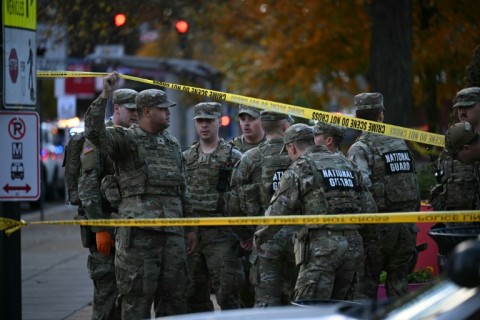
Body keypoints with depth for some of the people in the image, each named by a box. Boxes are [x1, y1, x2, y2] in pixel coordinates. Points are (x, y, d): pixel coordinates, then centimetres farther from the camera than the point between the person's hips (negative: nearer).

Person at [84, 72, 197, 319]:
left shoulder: (172, 143, 19)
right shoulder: (126, 139, 0)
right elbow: (94, 131, -20)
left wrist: (190, 227, 21)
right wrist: (104, 95, -26)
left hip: (172, 232, 6)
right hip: (139, 231, -6)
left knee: (174, 294, 9)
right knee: (138, 294, -4)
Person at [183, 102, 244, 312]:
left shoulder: (233, 157, 2)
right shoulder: (185, 158, 14)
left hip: (221, 233, -4)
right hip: (190, 234, 4)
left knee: (227, 292, -7)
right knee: (194, 294, 8)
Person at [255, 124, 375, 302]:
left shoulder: (300, 169, 0)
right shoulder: (347, 165, 19)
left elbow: (277, 211, -5)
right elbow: (370, 209, 17)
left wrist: (260, 237, 10)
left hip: (321, 247, -7)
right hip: (353, 245, 7)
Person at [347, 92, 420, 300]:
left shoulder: (360, 149, -8)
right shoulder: (401, 144, 11)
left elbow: (362, 187, -22)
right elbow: (414, 186, 11)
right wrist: (412, 215, 15)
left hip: (378, 227, -5)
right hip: (407, 226, 5)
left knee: (366, 284, 2)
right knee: (398, 284, 11)